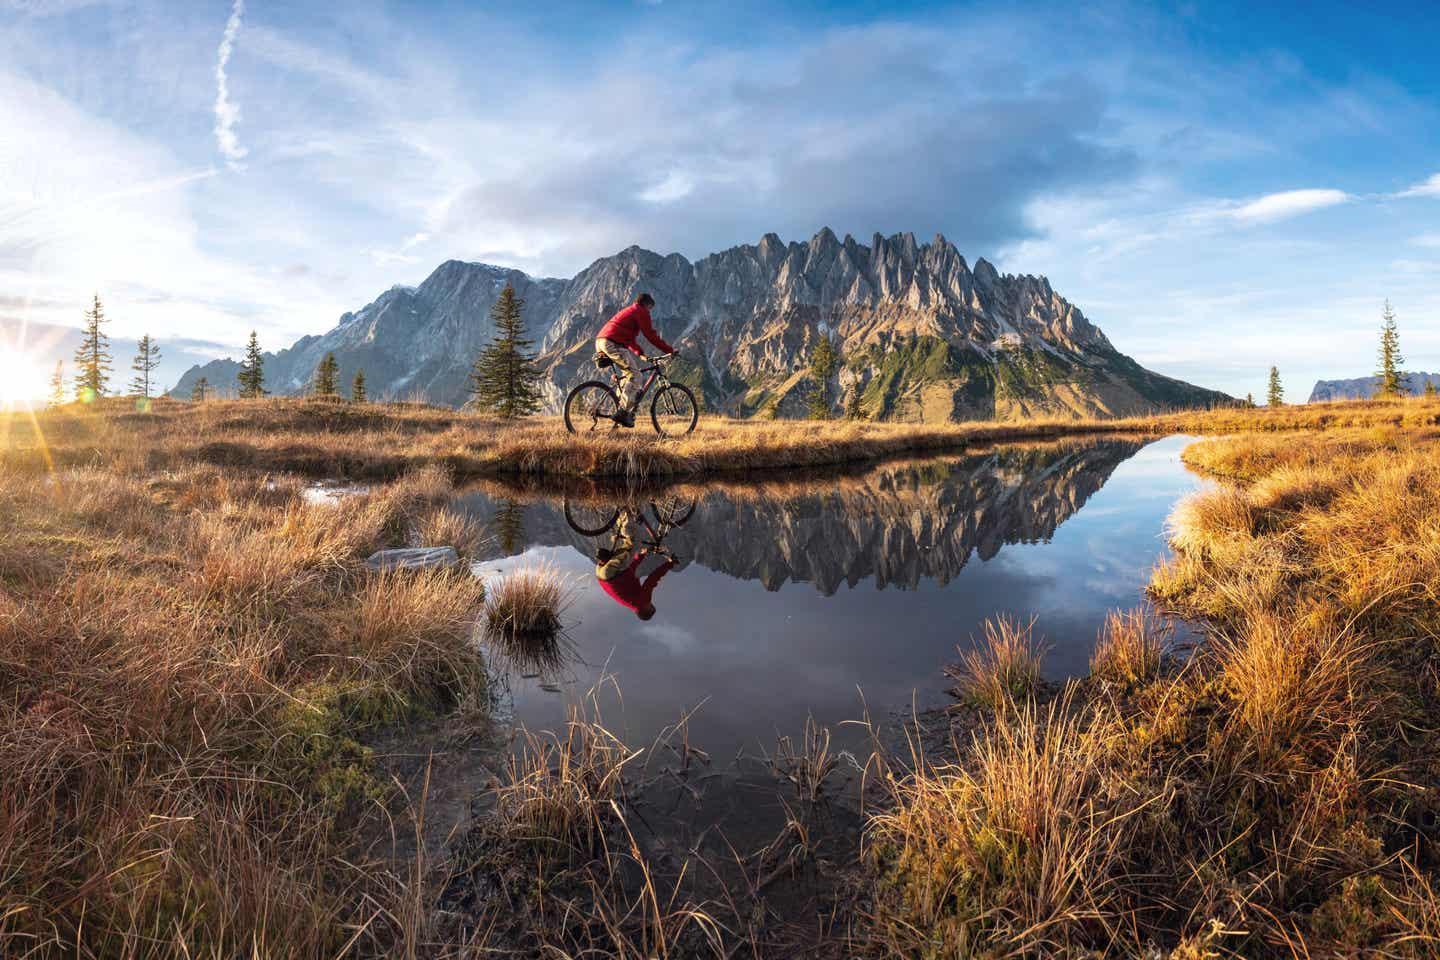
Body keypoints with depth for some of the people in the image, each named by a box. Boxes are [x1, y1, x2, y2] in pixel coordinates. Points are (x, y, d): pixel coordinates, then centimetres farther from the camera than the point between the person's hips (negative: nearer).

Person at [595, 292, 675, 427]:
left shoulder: (627, 311, 33)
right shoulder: (641, 312, 3)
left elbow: (629, 338, 35)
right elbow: (651, 336, -2)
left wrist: (640, 353, 28)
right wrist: (670, 350, 3)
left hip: (600, 342, 10)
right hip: (612, 343, -10)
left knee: (627, 372, 21)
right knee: (634, 373, -10)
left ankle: (621, 404, 19)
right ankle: (623, 412, -18)